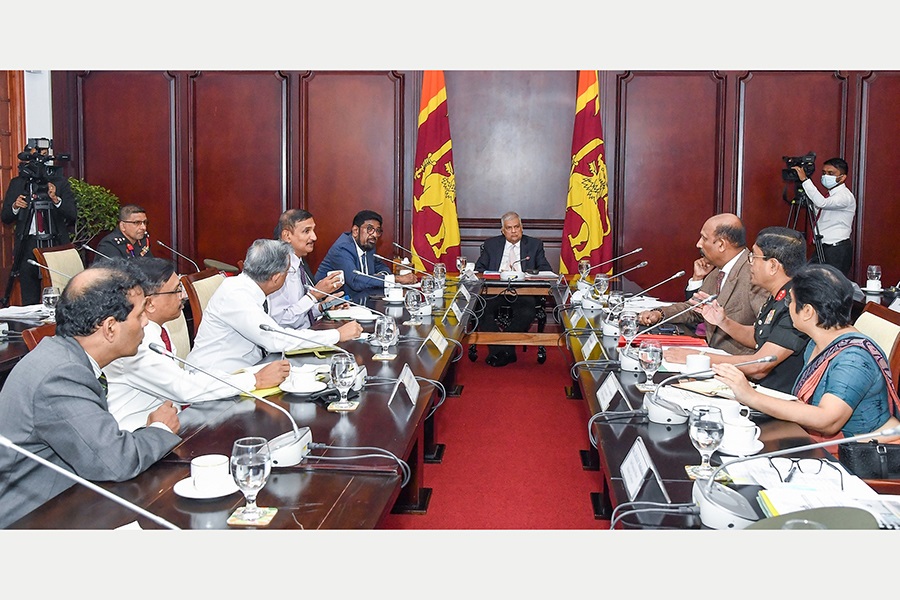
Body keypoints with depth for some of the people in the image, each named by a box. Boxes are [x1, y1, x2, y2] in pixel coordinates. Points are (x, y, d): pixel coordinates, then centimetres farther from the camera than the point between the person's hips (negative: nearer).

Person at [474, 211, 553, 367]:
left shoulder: (534, 245, 15)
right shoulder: (491, 244, 16)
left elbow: (547, 270, 8)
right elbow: (479, 269, 9)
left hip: (523, 292, -1)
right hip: (495, 290, 1)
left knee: (526, 313, -33)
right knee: (482, 309, -30)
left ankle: (500, 351, -21)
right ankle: (502, 351, -24)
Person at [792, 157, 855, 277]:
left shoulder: (845, 196, -15)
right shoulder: (831, 195, 16)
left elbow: (821, 203, -32)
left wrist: (805, 180, -30)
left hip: (837, 250, -9)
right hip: (823, 248, 9)